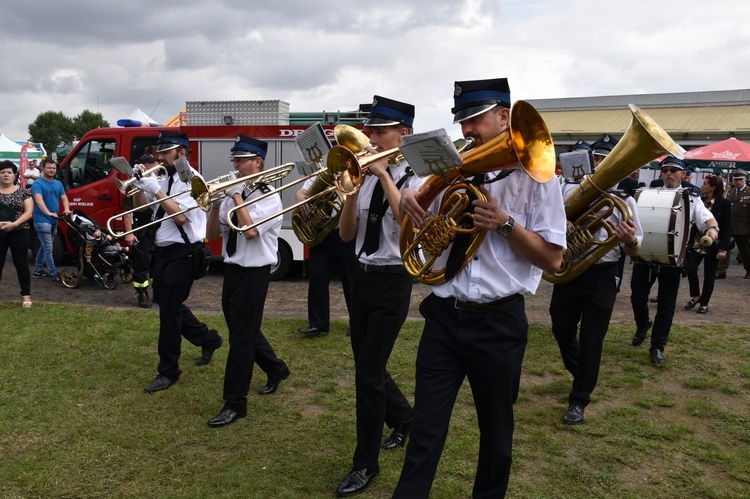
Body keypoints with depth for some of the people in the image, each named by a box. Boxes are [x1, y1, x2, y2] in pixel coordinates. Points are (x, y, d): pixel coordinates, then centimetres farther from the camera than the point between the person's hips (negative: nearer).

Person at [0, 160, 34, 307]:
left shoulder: (23, 192, 4)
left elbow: (29, 212, -3)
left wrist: (14, 224, -19)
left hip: (19, 233, -1)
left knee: (20, 263, 3)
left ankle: (26, 295, 11)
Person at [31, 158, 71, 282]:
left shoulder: (58, 184, 11)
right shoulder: (38, 184, -11)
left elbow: (64, 198, 5)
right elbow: (39, 200, -25)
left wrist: (66, 209, -17)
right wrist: (48, 213, -41)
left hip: (54, 220, 8)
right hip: (42, 220, -8)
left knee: (44, 246, 17)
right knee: (48, 248, -7)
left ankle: (38, 270, 28)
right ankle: (54, 273, -6)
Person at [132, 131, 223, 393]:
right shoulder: (162, 179, 10)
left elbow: (181, 216, -23)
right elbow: (140, 207, 14)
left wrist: (156, 190, -23)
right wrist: (139, 185, -2)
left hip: (181, 253, -9)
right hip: (161, 251, 9)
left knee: (169, 310, -5)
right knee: (169, 306, 17)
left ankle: (168, 372, 8)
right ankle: (208, 339, 37)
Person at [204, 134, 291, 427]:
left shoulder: (269, 197, -11)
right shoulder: (232, 194, 8)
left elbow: (250, 230, -27)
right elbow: (212, 235, 6)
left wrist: (237, 197, -18)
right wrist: (216, 203, -8)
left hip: (254, 272, -8)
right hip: (232, 268, 8)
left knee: (241, 336, -3)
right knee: (241, 329, 19)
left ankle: (235, 403, 8)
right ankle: (276, 369, 42)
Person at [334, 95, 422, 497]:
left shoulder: (415, 178, -6)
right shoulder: (365, 177, 7)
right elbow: (346, 235, 2)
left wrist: (383, 175, -21)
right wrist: (353, 188, -11)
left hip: (392, 281, -6)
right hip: (362, 276, 6)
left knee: (368, 372, -5)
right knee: (367, 365, 16)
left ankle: (365, 464, 12)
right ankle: (403, 418, 44)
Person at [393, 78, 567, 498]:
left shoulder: (534, 175, -4)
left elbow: (552, 260, -7)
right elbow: (419, 236, 18)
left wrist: (504, 223, -20)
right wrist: (410, 201, -4)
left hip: (498, 322, -2)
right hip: (444, 316, 3)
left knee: (496, 431, 16)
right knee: (426, 431, 3)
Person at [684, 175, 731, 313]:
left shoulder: (724, 204, -7)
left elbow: (727, 228, -8)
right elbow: (693, 222, 7)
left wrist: (723, 249, -14)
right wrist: (689, 241, 2)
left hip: (712, 246, -3)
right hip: (697, 243, 3)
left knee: (709, 275, 6)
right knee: (690, 269, -8)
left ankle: (704, 303, 19)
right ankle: (695, 296, 15)